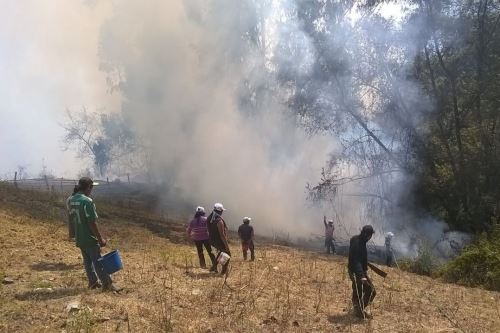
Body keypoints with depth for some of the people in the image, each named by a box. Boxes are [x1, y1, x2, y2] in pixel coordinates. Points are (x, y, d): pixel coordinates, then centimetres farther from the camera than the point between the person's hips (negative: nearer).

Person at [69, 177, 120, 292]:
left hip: (79, 238, 8)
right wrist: (100, 238, -16)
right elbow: (92, 223, -22)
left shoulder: (71, 200, 3)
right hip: (89, 238, -8)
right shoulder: (87, 201, -22)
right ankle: (107, 283, 1)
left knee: (87, 260, 17)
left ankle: (93, 282, 25)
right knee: (98, 261, -3)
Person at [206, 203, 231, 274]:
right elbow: (222, 234, -26)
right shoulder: (219, 221, -26)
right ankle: (223, 271, 15)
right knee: (227, 254, 13)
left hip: (212, 241, 8)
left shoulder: (209, 219, -2)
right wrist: (226, 245, -20)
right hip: (220, 241, -8)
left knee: (221, 251, 31)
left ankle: (214, 267, 29)